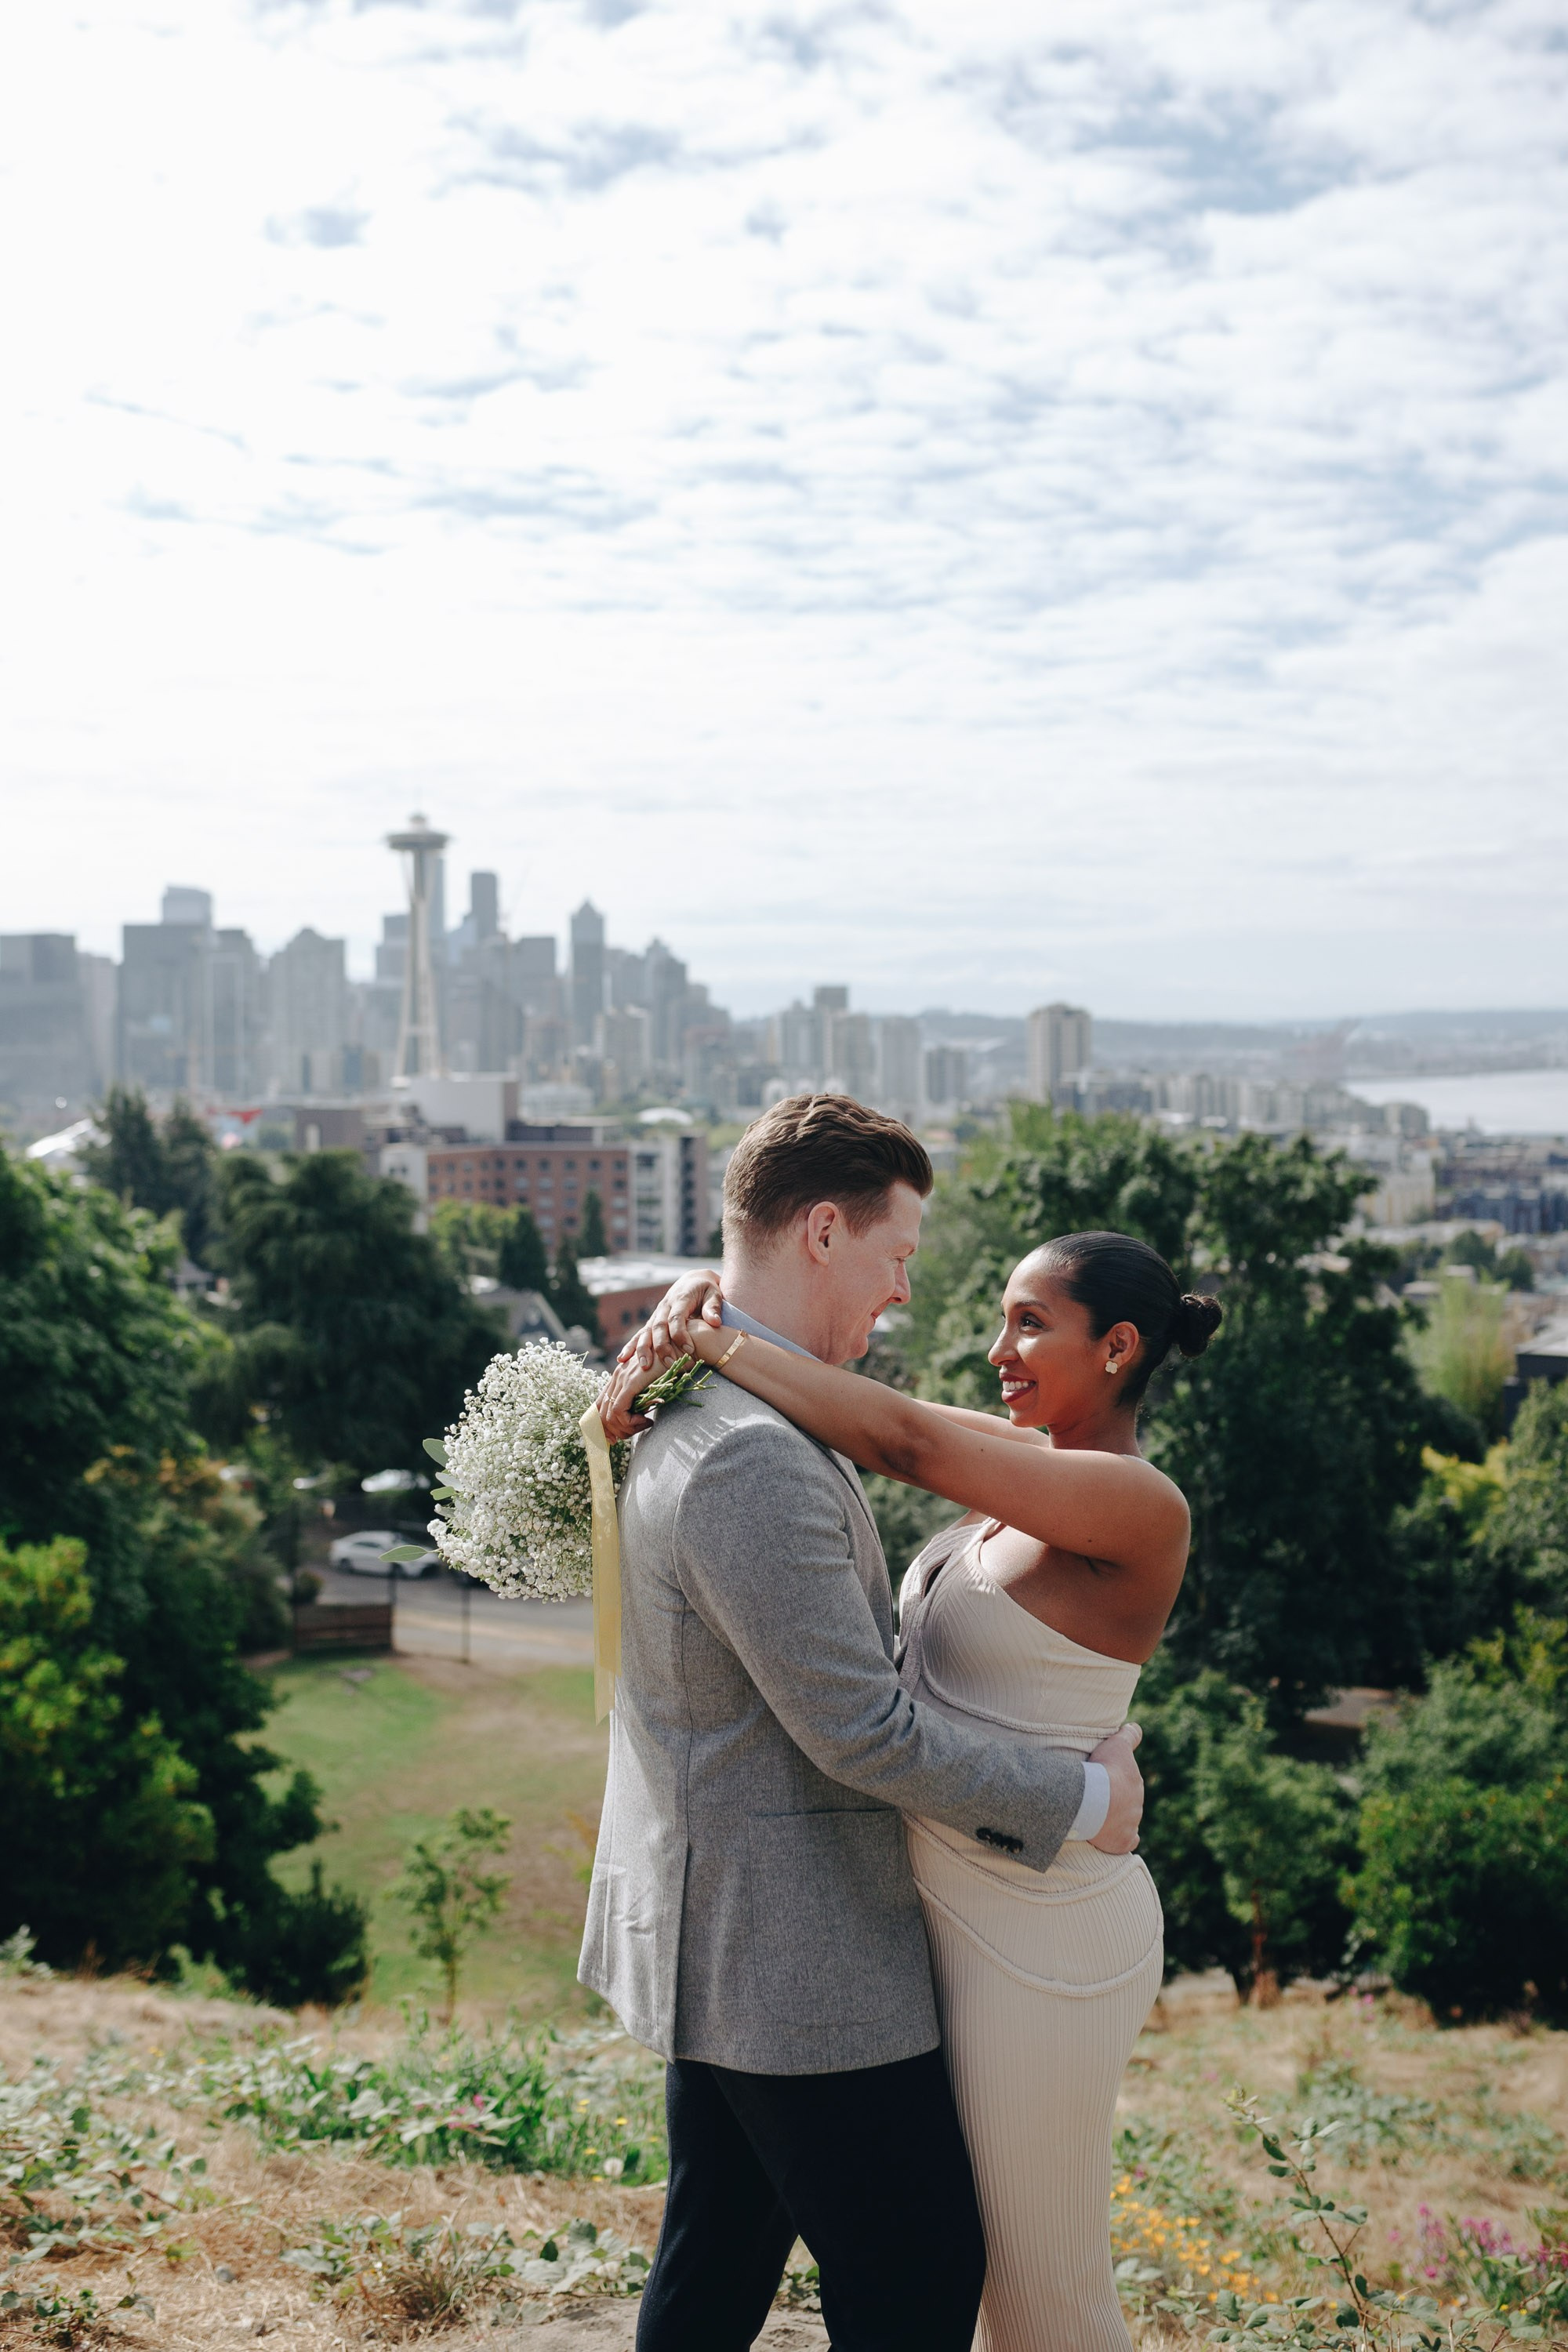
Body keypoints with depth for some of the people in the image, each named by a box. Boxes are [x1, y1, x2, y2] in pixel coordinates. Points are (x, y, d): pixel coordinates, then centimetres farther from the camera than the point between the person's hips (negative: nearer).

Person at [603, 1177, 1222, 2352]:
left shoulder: (1140, 1507, -20)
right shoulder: (1031, 1460, 6)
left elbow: (903, 1439, -30)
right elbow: (832, 1396, 6)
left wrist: (712, 1341, -23)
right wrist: (702, 1303, -11)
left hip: (1038, 1940, -9)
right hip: (968, 1914, 9)